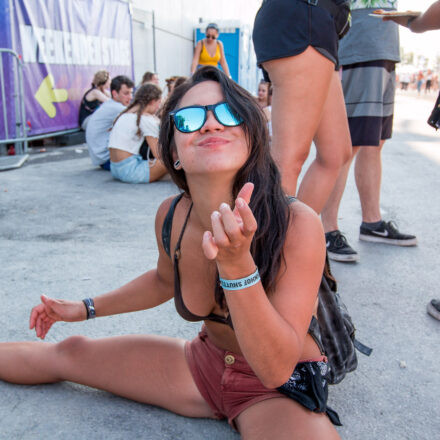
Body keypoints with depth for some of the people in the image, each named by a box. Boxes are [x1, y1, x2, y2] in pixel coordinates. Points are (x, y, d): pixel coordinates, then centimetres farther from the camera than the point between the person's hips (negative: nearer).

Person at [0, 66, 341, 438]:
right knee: (69, 353, 11)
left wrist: (237, 262, -42)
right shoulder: (171, 217, -13)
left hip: (281, 390, -4)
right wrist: (86, 309, 16)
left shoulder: (297, 226, -29)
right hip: (205, 362, 4)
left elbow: (277, 369, -29)